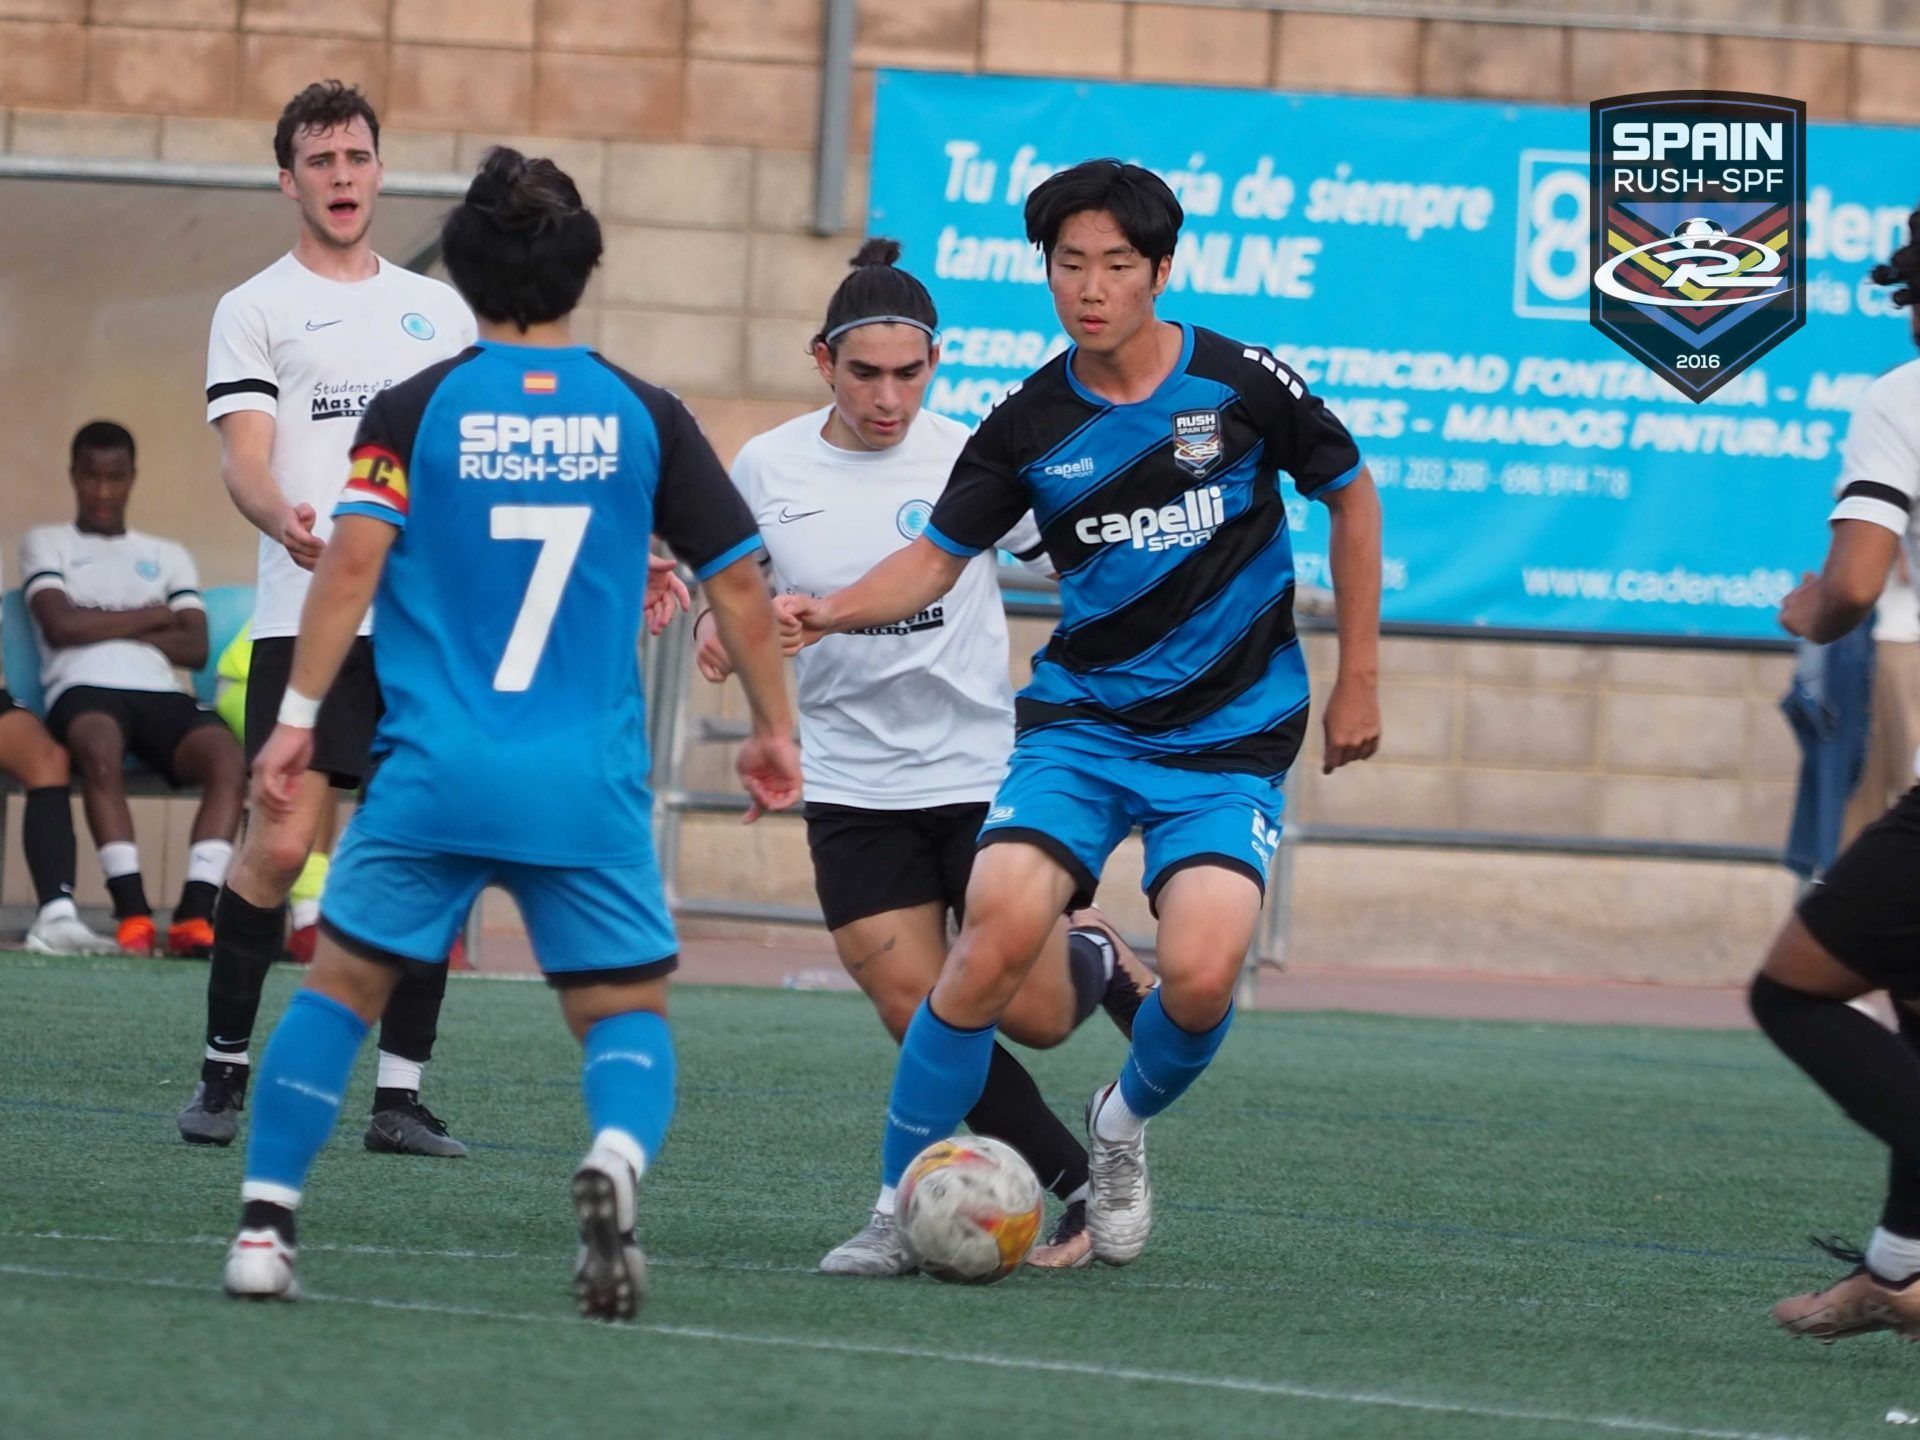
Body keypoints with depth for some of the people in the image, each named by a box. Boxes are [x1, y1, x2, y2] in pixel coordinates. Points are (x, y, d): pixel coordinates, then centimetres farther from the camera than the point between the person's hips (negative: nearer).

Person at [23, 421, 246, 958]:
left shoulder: (168, 556, 28)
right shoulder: (47, 544, 20)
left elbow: (195, 648, 11)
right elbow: (60, 625, 0)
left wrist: (105, 626, 3)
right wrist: (152, 618, 8)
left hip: (159, 693, 3)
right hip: (85, 690, -3)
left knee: (228, 757, -31)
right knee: (102, 750, -41)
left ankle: (194, 913, -41)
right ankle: (132, 912, -43)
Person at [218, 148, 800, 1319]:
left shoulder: (414, 411, 2)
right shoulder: (644, 417, 6)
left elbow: (354, 559, -9)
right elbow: (739, 580, 6)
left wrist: (298, 717, -4)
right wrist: (775, 731, 17)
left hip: (435, 771, 0)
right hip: (592, 782, 0)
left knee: (343, 984, 14)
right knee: (629, 1011, 8)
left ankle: (265, 1223, 5)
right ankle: (617, 1157, -25)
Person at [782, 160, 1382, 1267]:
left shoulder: (1243, 385, -7)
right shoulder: (1031, 425, -2)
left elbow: (1352, 498, 7)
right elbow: (938, 556, 5)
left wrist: (1359, 679, 8)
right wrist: (828, 612, -14)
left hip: (1232, 738, -1)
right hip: (1082, 722, 1)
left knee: (1201, 974, -22)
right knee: (1000, 932, -21)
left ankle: (1127, 1122, 13)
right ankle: (901, 1201, -8)